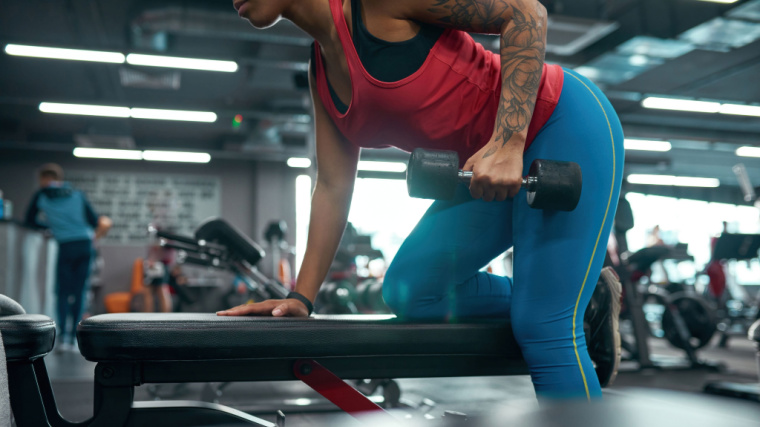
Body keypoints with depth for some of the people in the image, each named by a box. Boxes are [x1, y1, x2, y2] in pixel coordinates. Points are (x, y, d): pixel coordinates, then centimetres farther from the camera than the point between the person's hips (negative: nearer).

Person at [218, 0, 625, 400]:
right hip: (493, 165, 8)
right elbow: (332, 188, 8)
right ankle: (584, 306, 13)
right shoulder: (321, 73, 6)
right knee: (410, 291, 2)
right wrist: (301, 297, 5)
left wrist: (507, 143, -29)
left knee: (542, 329, -13)